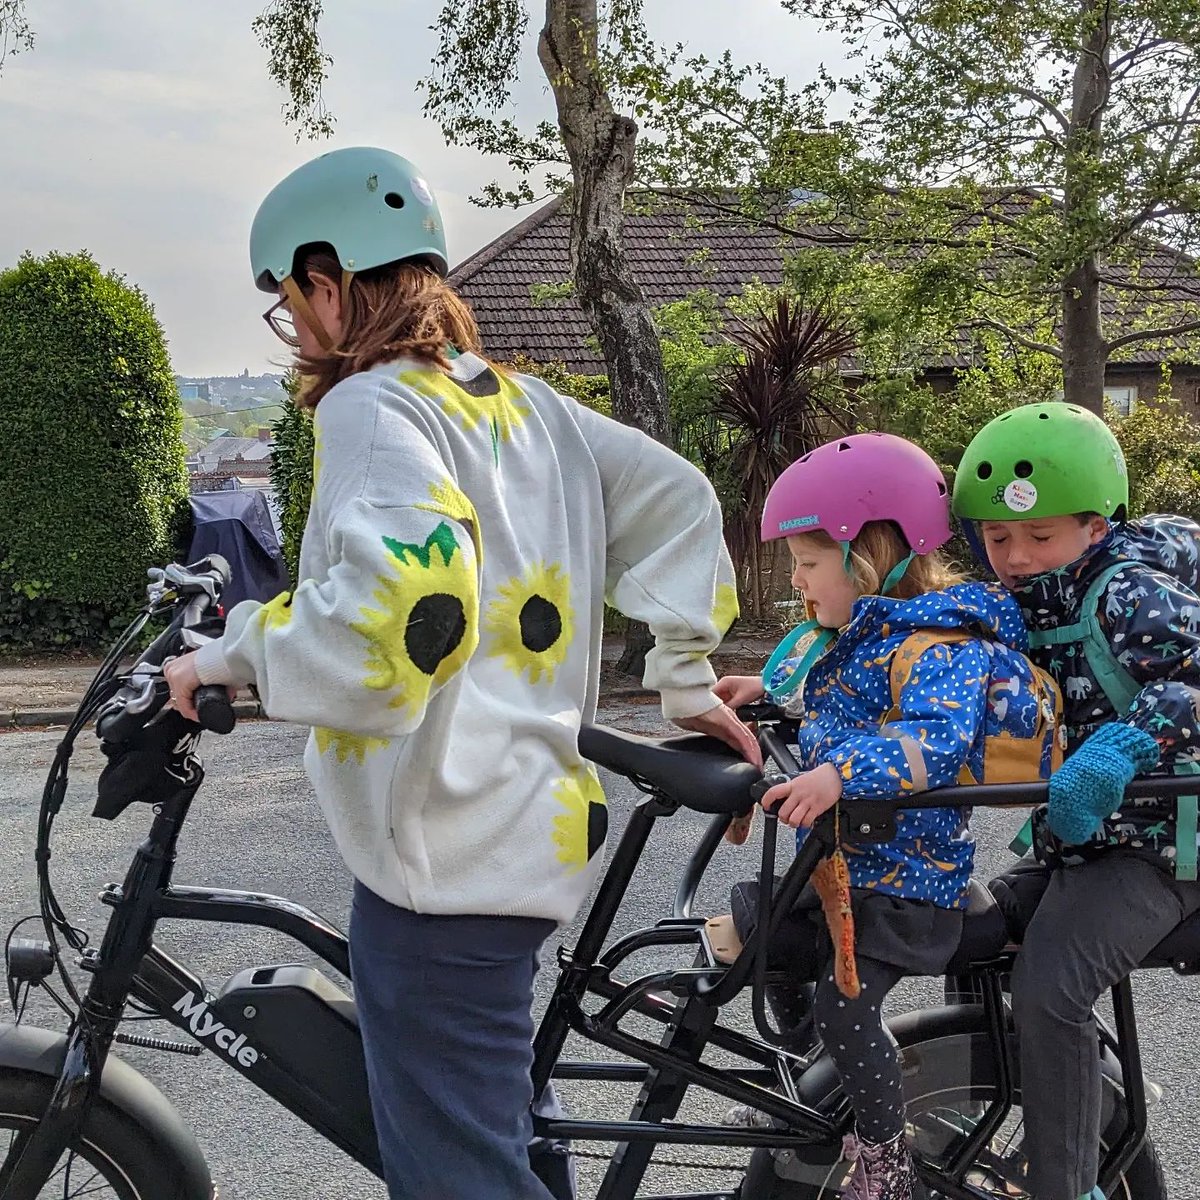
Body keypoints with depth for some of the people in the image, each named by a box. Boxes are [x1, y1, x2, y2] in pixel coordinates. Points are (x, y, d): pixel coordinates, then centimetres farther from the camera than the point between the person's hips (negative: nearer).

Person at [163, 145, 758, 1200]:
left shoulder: (371, 405, -12)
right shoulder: (521, 399, 14)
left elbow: (398, 603, -29)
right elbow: (675, 499, 16)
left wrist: (233, 655, -15)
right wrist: (686, 680, 19)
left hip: (444, 851, -9)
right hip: (537, 825, 9)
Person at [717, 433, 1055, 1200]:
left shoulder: (939, 647, -21)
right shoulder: (855, 635, 9)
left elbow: (940, 738, -39)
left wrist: (840, 773, -52)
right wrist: (766, 689, 18)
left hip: (905, 882, -10)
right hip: (838, 862, 10)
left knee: (846, 1006, -16)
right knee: (754, 925, 17)